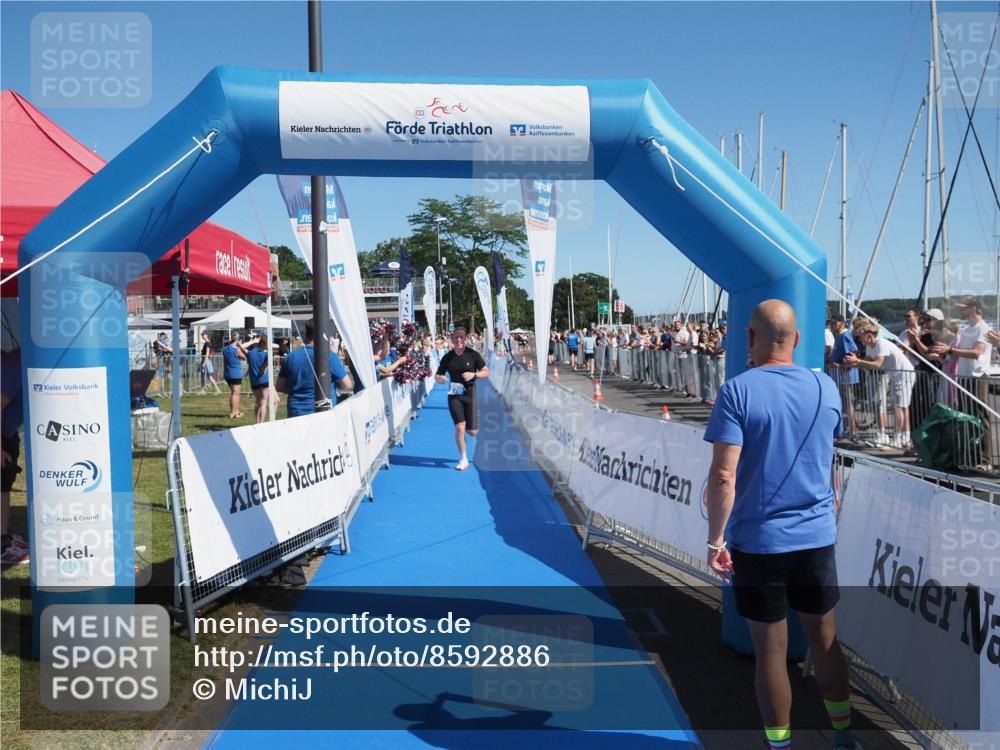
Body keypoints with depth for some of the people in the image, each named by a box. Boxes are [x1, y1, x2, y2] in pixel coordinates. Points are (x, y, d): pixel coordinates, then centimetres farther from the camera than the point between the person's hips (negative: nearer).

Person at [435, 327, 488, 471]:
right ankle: (463, 460, 5)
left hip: (469, 394, -1)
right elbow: (437, 376, 7)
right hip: (454, 395, 1)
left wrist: (474, 374, -20)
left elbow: (486, 372, -2)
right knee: (459, 427, -9)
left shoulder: (473, 355, -6)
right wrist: (440, 378, -18)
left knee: (472, 431, 2)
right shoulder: (447, 357, 0)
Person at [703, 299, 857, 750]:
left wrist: (715, 539, -11)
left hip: (757, 541, -4)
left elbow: (723, 476, -20)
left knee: (770, 651, 8)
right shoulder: (826, 388, 1)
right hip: (817, 537, 4)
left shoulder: (737, 391, -13)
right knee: (825, 639, 19)